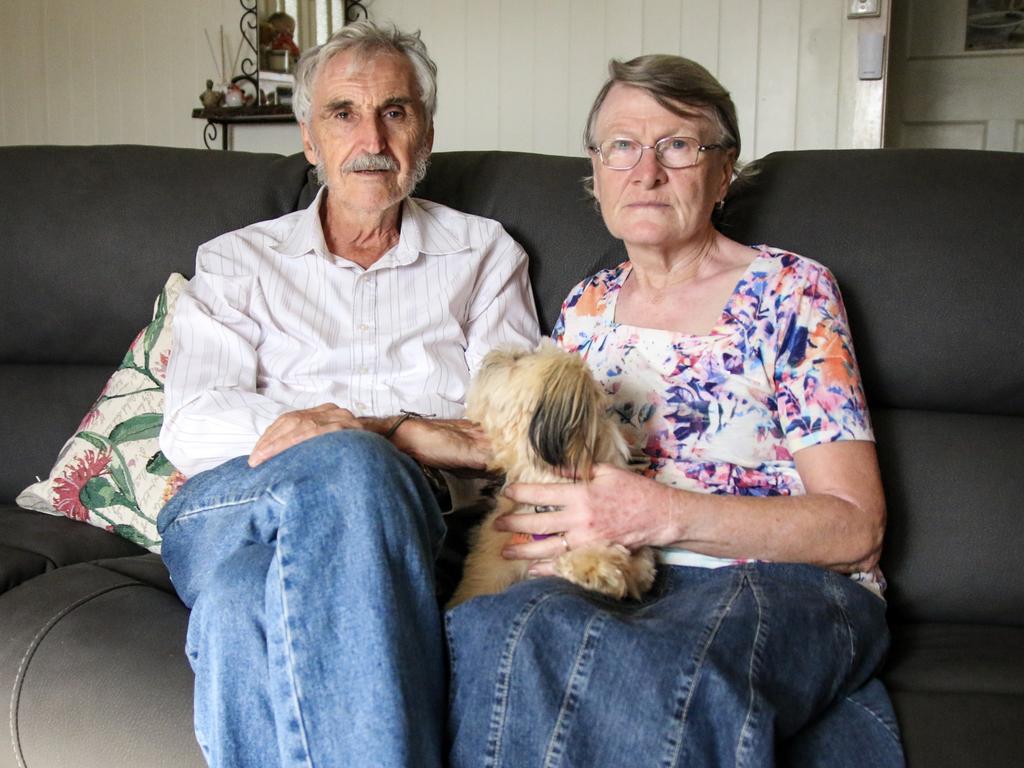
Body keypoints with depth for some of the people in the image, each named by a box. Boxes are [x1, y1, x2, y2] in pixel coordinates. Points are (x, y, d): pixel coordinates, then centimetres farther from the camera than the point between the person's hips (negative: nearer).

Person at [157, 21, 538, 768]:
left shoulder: (484, 254, 20)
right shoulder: (238, 262, 20)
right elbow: (192, 427, 4)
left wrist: (350, 427, -13)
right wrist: (399, 434, -11)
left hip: (404, 510, 0)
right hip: (227, 507, 1)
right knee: (348, 463, -36)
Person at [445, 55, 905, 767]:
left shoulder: (790, 290, 1)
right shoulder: (586, 307, 17)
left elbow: (857, 526, -5)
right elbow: (553, 457, 24)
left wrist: (663, 513, -19)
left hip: (782, 583, -3)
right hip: (609, 578, 4)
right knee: (487, 630, -33)